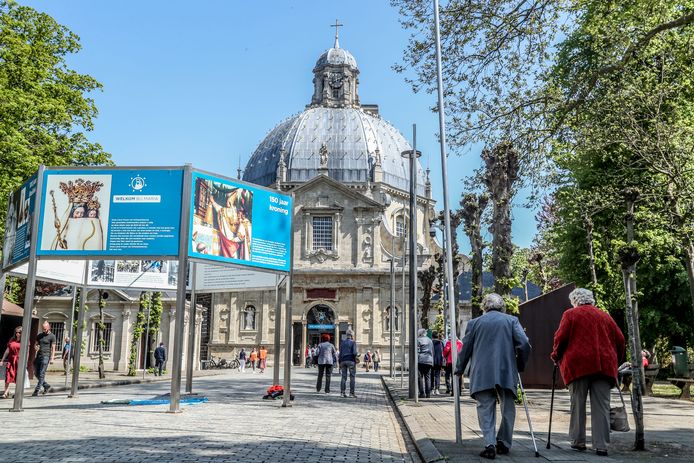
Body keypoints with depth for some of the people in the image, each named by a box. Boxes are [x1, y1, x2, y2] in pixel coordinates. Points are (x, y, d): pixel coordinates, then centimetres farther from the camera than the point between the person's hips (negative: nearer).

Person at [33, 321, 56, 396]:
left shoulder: (52, 336, -3)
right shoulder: (39, 335, 14)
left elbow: (53, 348, -6)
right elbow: (36, 344, 20)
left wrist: (52, 358, -13)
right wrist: (36, 347, -5)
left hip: (46, 356, -6)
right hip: (38, 355, 6)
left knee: (41, 374, -7)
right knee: (36, 373, 7)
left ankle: (37, 390, -5)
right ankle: (46, 386, 22)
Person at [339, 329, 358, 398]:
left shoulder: (342, 343, 10)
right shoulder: (353, 342, -4)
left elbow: (340, 354, 8)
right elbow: (354, 353, -14)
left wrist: (340, 364, 12)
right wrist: (358, 354, 9)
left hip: (343, 361, 5)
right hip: (351, 360, -5)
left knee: (344, 377, 7)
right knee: (352, 377, 1)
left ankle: (342, 392, 3)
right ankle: (351, 393, -3)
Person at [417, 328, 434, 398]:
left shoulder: (418, 340, -4)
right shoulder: (430, 340, 14)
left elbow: (417, 351, -8)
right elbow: (432, 352, 17)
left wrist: (415, 361, -4)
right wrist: (432, 361, 22)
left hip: (421, 361, -5)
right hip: (429, 361, 5)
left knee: (420, 377, -1)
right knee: (428, 377, 8)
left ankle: (422, 393, -6)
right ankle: (428, 393, 6)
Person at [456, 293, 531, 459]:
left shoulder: (474, 322, 8)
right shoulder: (512, 320, 7)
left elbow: (465, 348, 10)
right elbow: (524, 344, -3)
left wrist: (459, 370, 22)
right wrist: (520, 365, 12)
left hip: (482, 374, 0)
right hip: (507, 372, 1)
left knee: (485, 408, 2)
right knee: (507, 408, 14)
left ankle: (490, 444, -11)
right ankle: (504, 443, 17)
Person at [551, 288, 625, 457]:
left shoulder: (571, 314, 5)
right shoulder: (605, 316, 15)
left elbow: (561, 337, -3)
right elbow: (620, 339, 12)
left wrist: (556, 356, 11)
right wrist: (615, 359, 23)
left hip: (579, 364, -3)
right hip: (604, 365, 3)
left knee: (578, 404, 8)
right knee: (601, 407, 2)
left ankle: (578, 441, 12)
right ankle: (601, 446, -2)